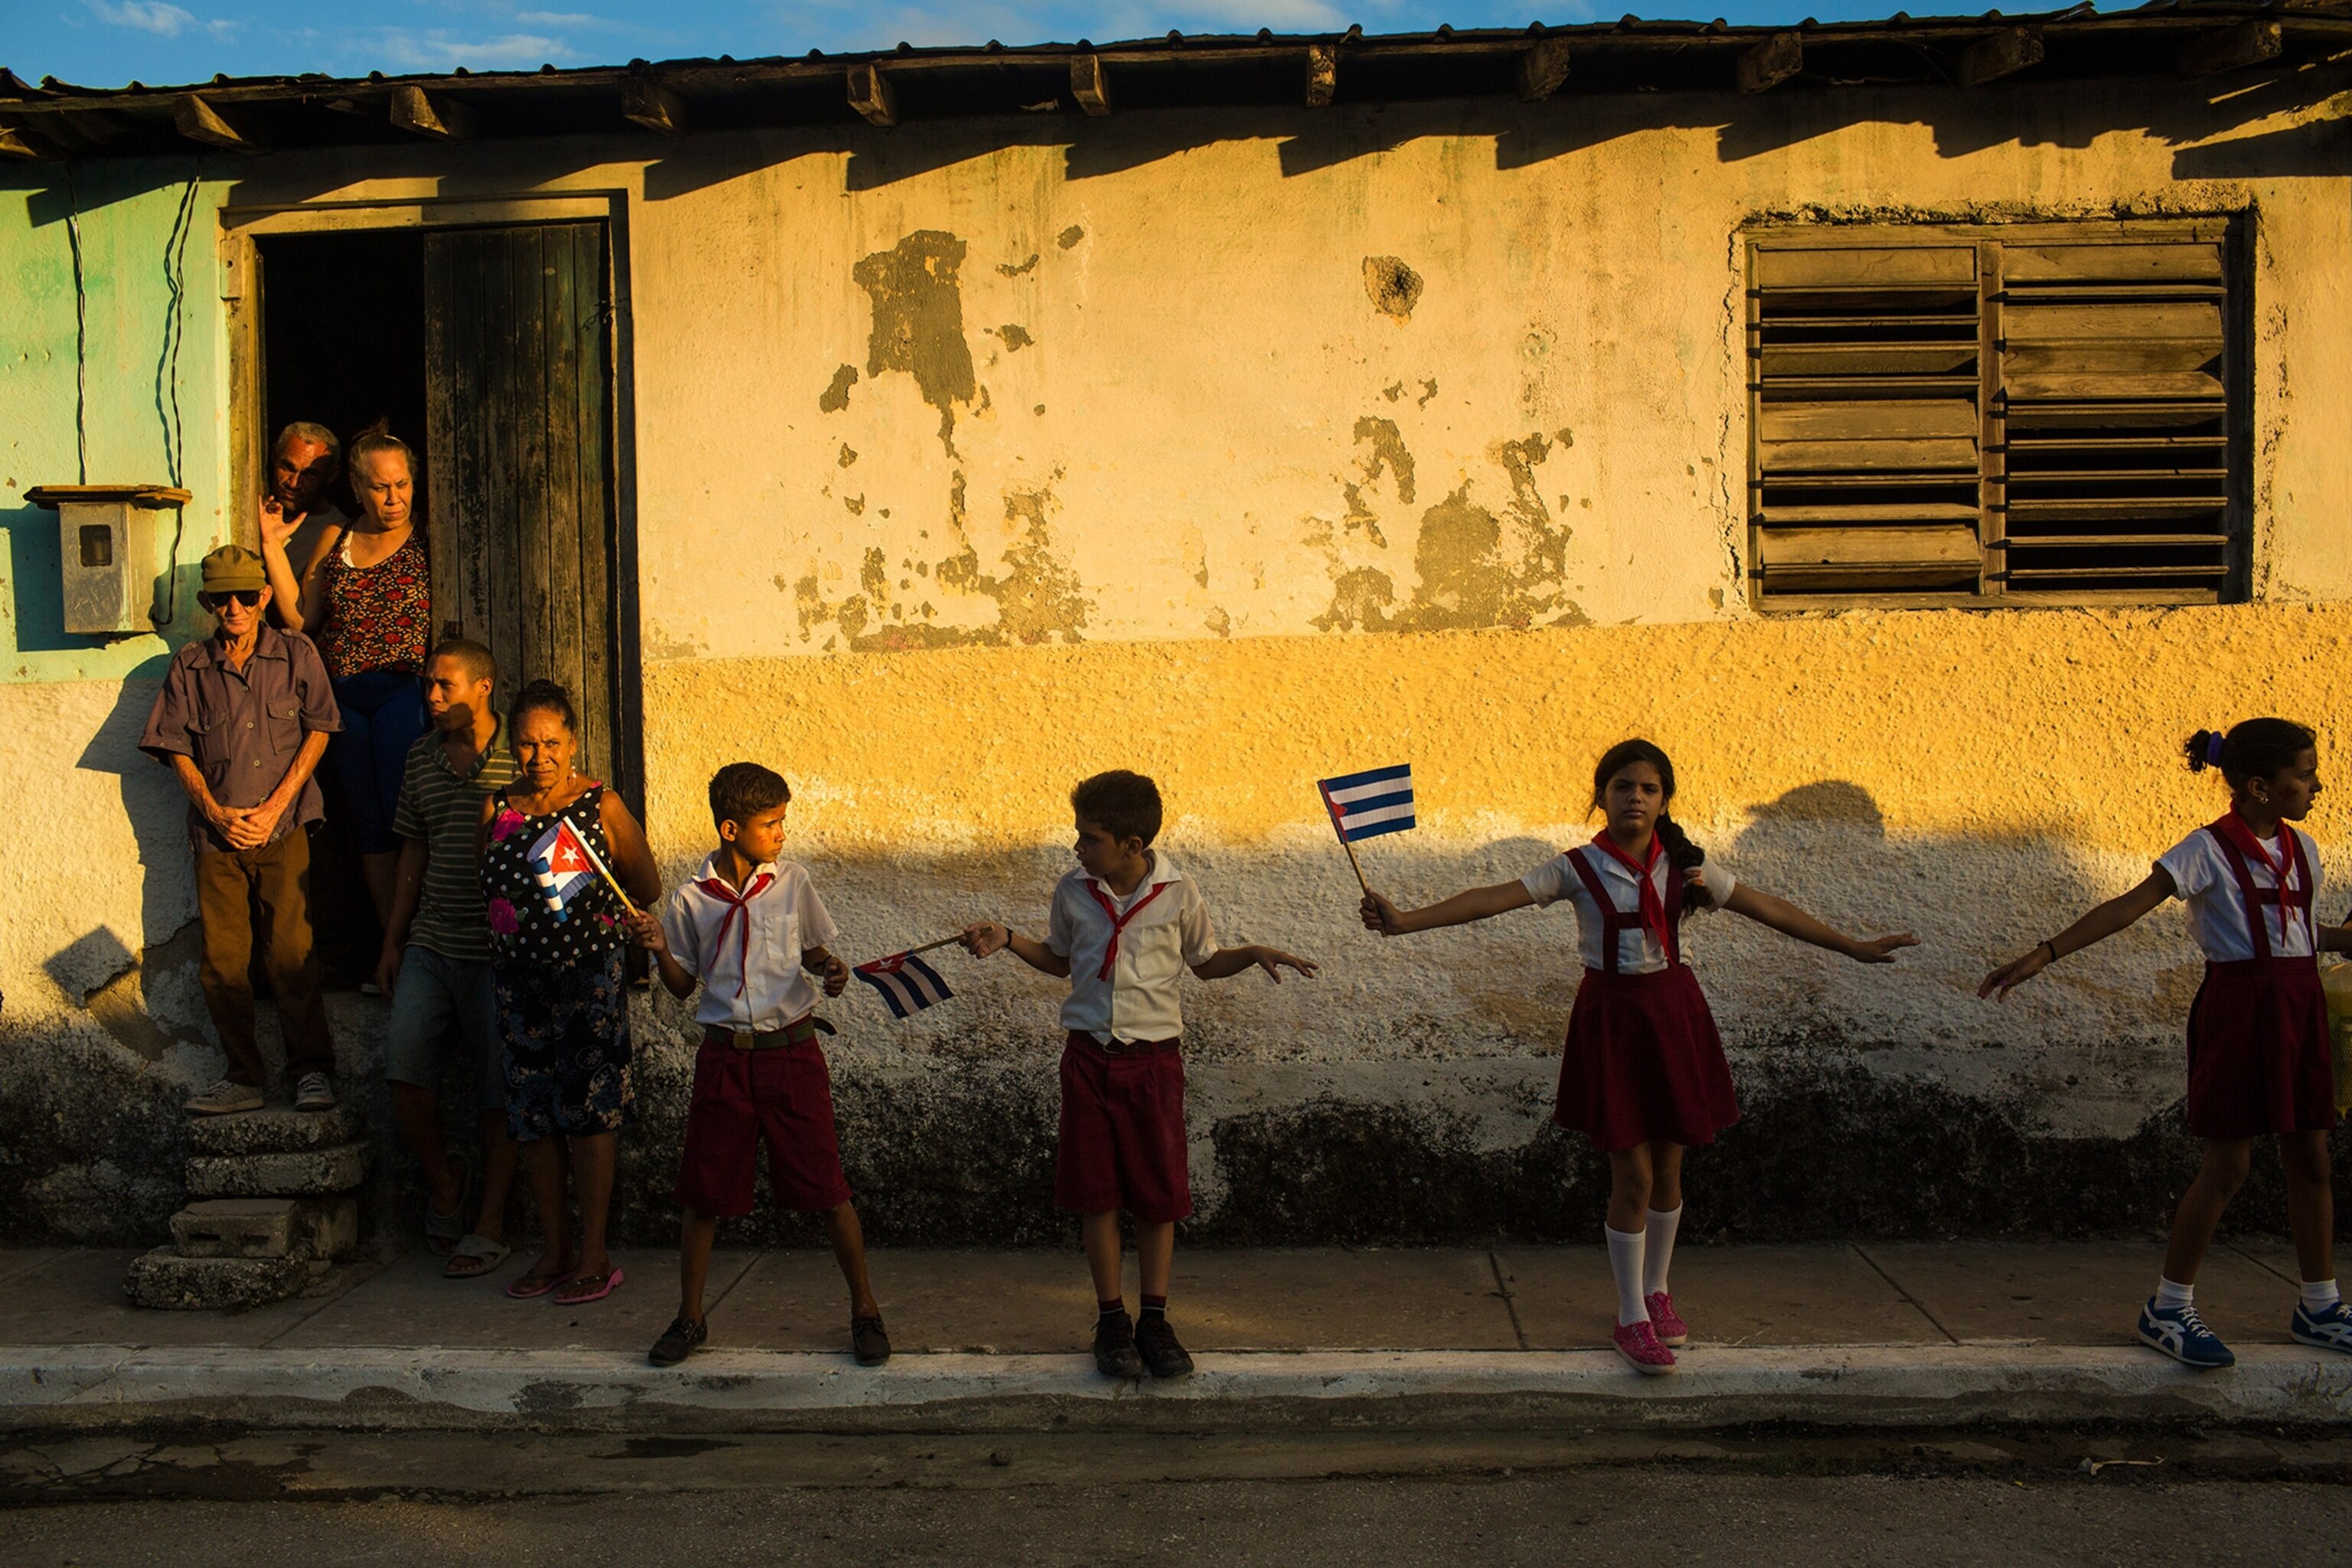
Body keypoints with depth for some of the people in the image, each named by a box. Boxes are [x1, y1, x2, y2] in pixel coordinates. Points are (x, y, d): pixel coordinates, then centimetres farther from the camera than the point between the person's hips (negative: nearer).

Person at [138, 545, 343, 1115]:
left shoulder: (296, 654, 6)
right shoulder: (189, 666, 10)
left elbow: (317, 731, 3)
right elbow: (177, 749, 9)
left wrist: (273, 808, -5)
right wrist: (217, 813, -4)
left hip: (283, 829, -2)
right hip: (216, 833, 2)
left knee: (291, 950, -9)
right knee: (222, 960, 1)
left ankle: (311, 1070, 0)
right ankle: (243, 1076, 10)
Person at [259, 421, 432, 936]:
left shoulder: (426, 541, 1)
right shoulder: (335, 541, 14)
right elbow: (300, 617, 11)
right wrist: (273, 546, 9)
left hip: (404, 689, -5)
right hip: (342, 697, 5)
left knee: (401, 817, -8)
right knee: (369, 822, 8)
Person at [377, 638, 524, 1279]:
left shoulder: (520, 758, -6)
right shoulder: (423, 756, 11)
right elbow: (414, 852, 18)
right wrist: (392, 941, 16)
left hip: (500, 953, -5)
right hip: (430, 944, 5)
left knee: (500, 1091, 3)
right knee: (404, 1066, -4)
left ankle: (490, 1226, 14)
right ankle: (442, 1178, 22)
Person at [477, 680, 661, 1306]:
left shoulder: (600, 805, -4)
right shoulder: (497, 808, 7)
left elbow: (647, 889, 1)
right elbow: (483, 884, 17)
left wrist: (588, 908, -3)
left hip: (587, 973, -4)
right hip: (515, 976, 5)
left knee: (586, 1112, -4)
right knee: (531, 1113, 9)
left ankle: (594, 1256, 6)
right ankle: (555, 1250, 21)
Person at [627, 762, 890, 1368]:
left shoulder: (791, 882, 0)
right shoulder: (690, 900, 0)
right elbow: (682, 986, 8)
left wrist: (831, 969, -8)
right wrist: (660, 950, -10)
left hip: (792, 1051, -1)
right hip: (725, 1057, 1)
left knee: (827, 1188, 0)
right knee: (703, 1194, 8)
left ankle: (864, 1309, 15)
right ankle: (690, 1318, 26)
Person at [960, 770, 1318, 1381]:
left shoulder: (1178, 892, -6)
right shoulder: (1072, 892, -1)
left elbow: (1205, 961, 8)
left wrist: (1253, 955, -8)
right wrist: (1007, 939, 2)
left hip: (1154, 1055, -1)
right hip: (1089, 1055, 2)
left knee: (1159, 1192, 3)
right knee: (1096, 1192, 4)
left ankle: (1154, 1319, 16)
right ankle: (1111, 1318, 17)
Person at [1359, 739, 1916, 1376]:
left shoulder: (1684, 866, 0)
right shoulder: (1577, 868, -9)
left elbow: (1767, 908, 4)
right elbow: (1492, 900, -18)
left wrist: (1852, 947, 5)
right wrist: (1404, 920, -29)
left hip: (1673, 1011, 3)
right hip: (1612, 1017, -3)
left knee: (1668, 1166, 11)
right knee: (1633, 1174, -1)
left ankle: (1657, 1290, 33)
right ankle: (1632, 1317, 14)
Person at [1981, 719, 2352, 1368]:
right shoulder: (2209, 850, -11)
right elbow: (2128, 906, -16)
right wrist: (2044, 953, -24)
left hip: (2299, 1006, 6)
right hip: (2238, 1004, -6)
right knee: (2226, 1165, -3)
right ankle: (2168, 1308, 8)